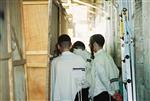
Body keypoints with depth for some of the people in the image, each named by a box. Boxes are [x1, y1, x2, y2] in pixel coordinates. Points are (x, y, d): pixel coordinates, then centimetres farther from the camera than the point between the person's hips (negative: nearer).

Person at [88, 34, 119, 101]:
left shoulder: (98, 59, -15)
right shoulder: (107, 56, 11)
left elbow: (104, 77, -20)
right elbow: (117, 72, 16)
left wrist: (111, 92, -13)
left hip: (100, 94, -9)